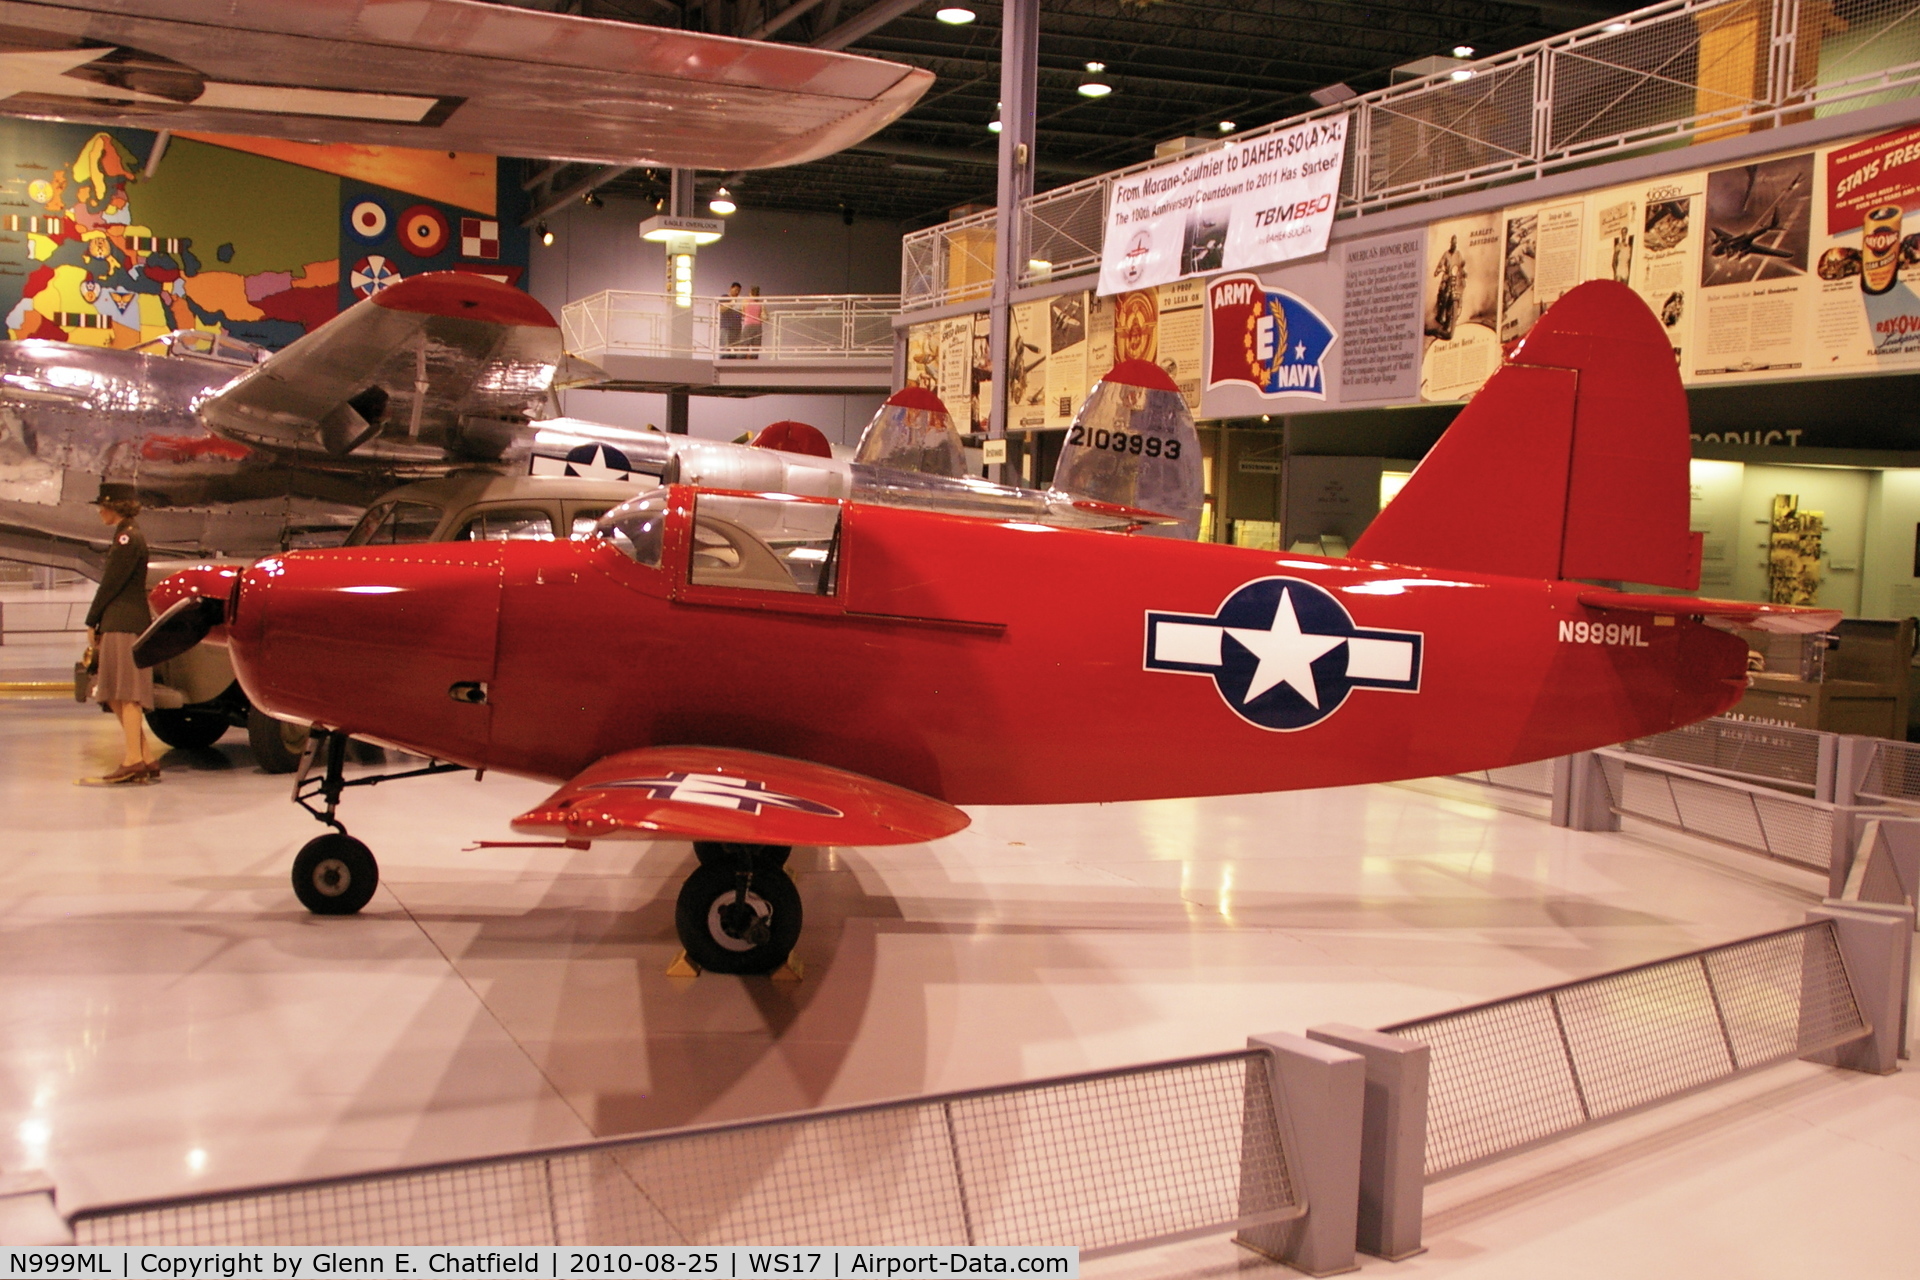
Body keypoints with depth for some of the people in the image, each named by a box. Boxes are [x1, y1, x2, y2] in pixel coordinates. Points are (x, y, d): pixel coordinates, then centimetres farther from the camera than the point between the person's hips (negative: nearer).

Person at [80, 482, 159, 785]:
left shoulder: (128, 537, -10)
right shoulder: (128, 536, 22)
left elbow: (111, 583, -13)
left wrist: (92, 621, -6)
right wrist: (99, 624, 15)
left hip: (124, 624, -10)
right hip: (120, 625, 10)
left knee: (126, 693, -11)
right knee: (120, 697, 9)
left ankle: (133, 761, -13)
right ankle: (146, 760, 9)